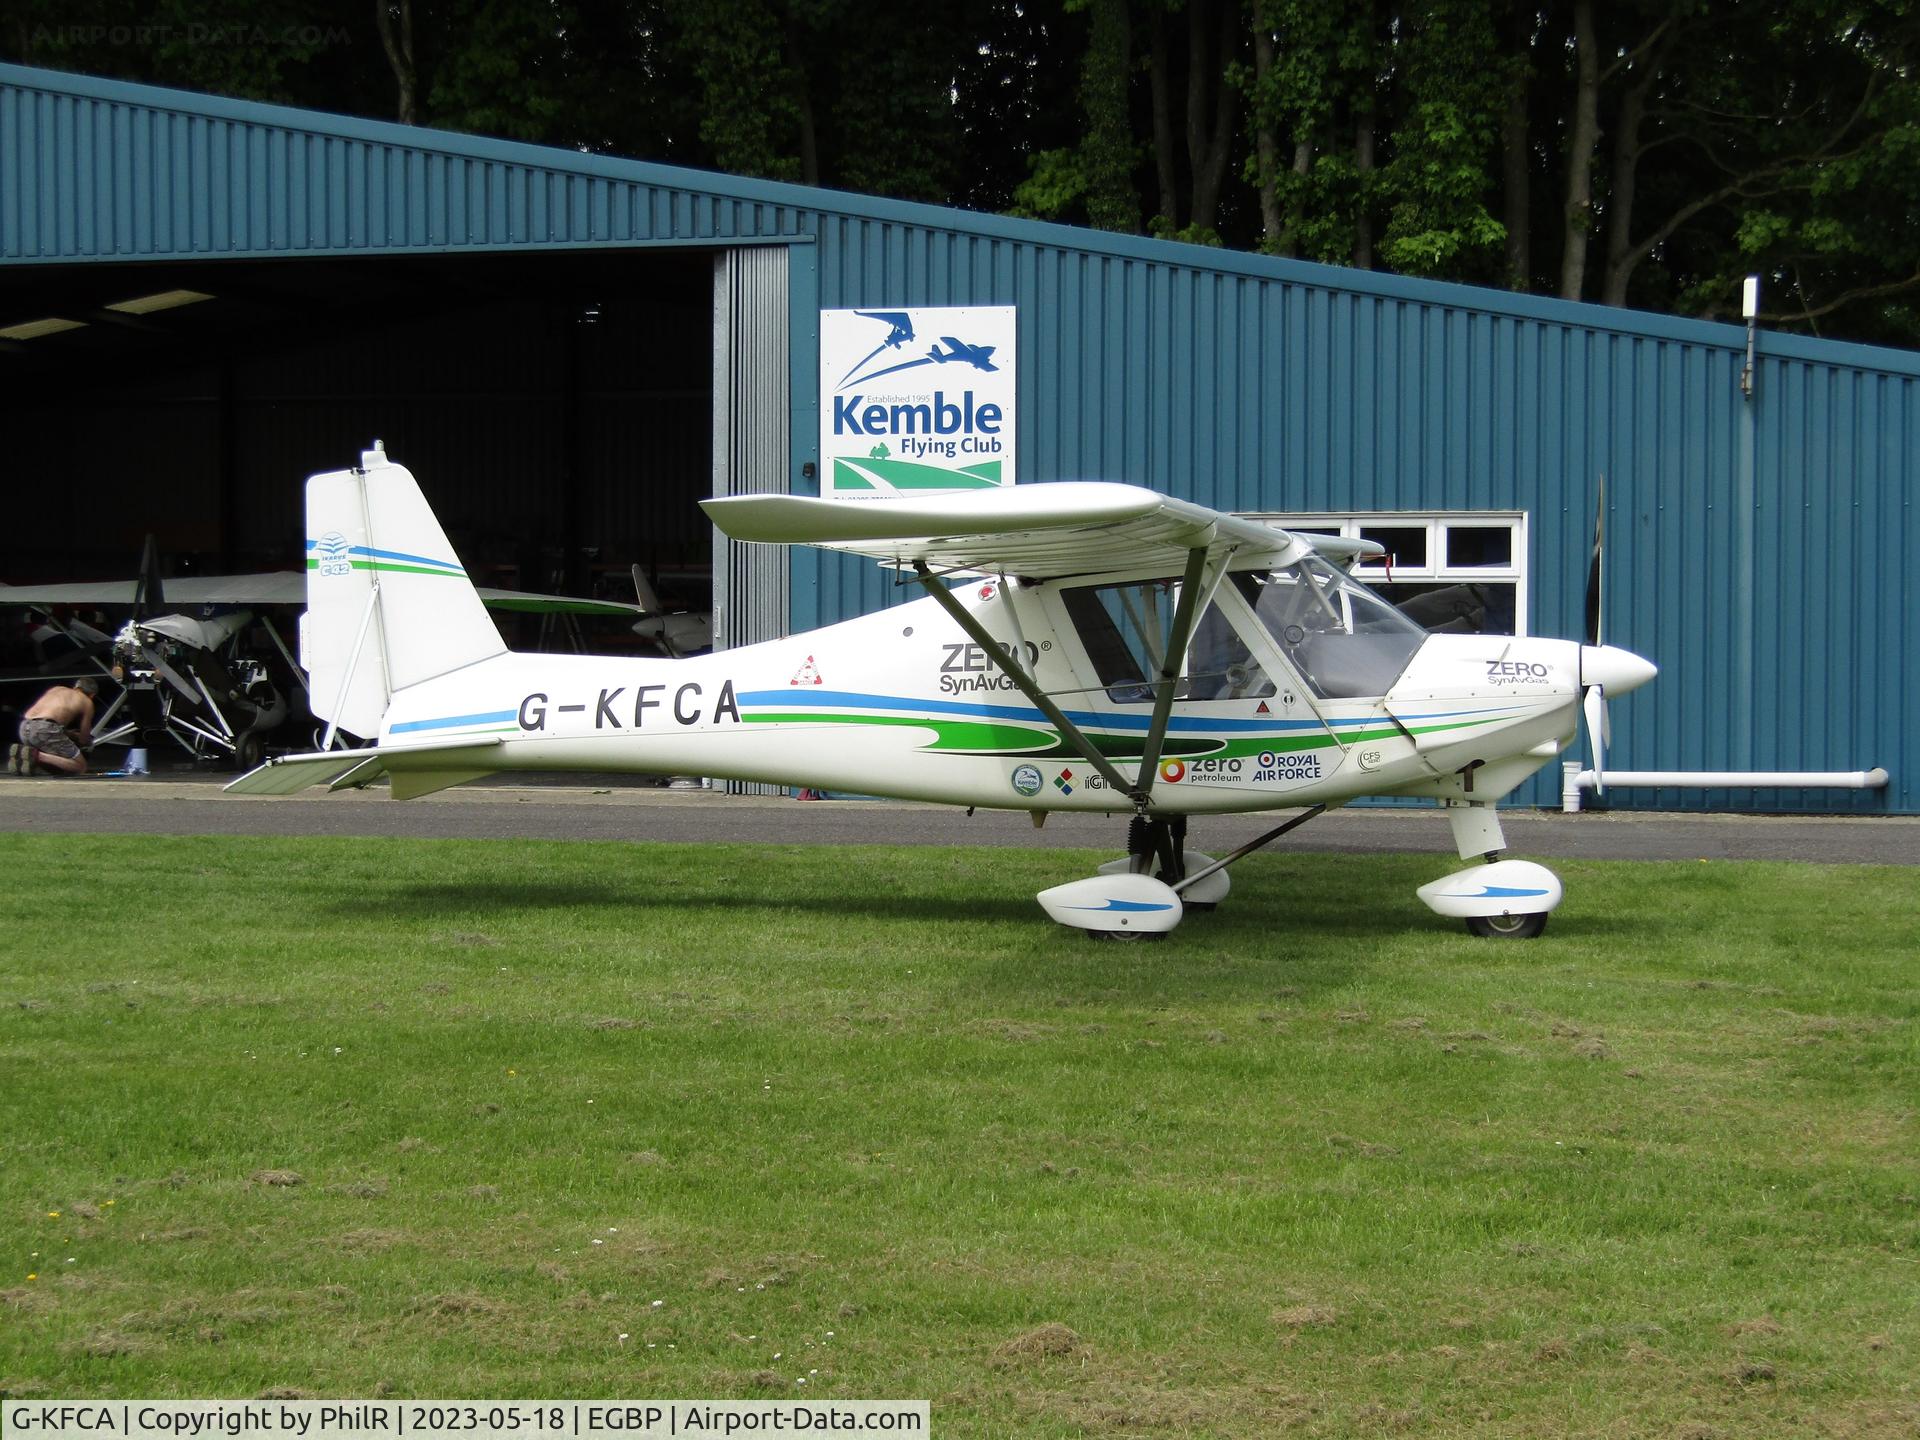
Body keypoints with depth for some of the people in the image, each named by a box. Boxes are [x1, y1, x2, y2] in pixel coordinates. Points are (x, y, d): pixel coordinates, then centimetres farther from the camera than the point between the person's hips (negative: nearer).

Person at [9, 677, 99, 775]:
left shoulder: (56, 689, 31)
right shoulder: (87, 702, 16)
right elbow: (83, 740, 18)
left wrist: (67, 733, 44)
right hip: (45, 729, -7)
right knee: (80, 767, 3)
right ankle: (37, 756, -16)